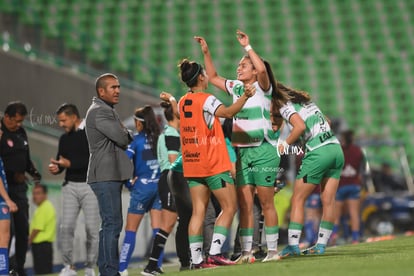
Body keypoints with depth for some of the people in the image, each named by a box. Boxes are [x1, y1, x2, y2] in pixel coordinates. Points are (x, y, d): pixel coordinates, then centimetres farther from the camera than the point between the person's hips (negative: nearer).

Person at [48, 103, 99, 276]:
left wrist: (70, 164, -18)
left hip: (90, 185, -5)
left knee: (92, 228, -3)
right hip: (70, 186, 5)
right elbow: (62, 161, 17)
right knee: (66, 226, -7)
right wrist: (55, 167, -6)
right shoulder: (64, 138, 14)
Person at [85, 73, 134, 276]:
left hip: (111, 176, 11)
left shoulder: (107, 111, 22)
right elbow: (122, 138, -17)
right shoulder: (99, 112, -12)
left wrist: (125, 134, -1)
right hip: (105, 176, -11)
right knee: (112, 224, -13)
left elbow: (123, 139, 21)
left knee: (109, 224, 12)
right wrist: (129, 135, 4)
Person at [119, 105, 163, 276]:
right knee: (158, 228, 4)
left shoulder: (137, 140, -6)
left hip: (142, 186, -3)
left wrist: (129, 181, -3)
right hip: (160, 185, 3)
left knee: (131, 229, 4)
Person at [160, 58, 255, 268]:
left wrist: (170, 100, 52)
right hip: (214, 165, -7)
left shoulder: (183, 101, 10)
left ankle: (196, 259, 0)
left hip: (192, 165, 7)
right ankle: (215, 253, -11)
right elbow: (228, 112, -31)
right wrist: (245, 96, -40)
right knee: (229, 207, -1)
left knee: (198, 211, 5)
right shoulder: (206, 100, -12)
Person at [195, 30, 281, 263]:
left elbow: (262, 69, -25)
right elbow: (213, 77, 24)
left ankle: (272, 250, 1)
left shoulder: (262, 87, -4)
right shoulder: (236, 88, 14)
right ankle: (246, 252, 2)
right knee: (245, 204, 1)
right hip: (243, 152, 6)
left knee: (266, 203, -3)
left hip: (264, 150, -6)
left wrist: (247, 46, -18)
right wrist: (206, 52, 16)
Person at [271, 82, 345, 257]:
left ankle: (293, 245, -5)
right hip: (336, 149, 8)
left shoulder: (285, 107, -2)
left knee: (298, 199, 0)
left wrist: (285, 144, -10)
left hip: (318, 153, -8)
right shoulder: (305, 101, 22)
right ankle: (321, 245, 9)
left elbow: (300, 126, -20)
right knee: (328, 201, 7)